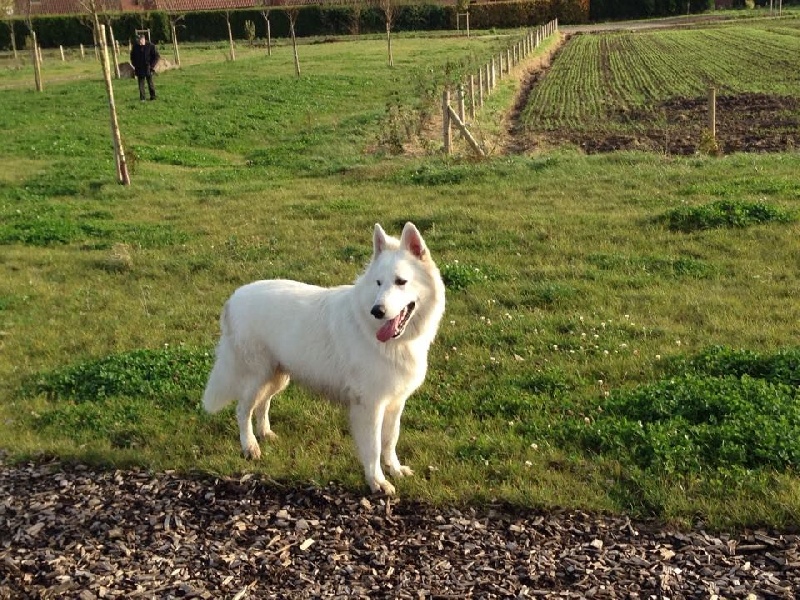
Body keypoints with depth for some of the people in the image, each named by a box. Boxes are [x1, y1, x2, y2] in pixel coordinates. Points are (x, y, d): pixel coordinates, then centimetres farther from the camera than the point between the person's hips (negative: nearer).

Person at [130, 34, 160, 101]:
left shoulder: (151, 46, -9)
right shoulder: (135, 47, 1)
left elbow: (156, 56, -3)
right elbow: (132, 57, 16)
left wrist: (152, 65, -8)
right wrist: (135, 65, 6)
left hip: (148, 68, -3)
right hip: (139, 69, 3)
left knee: (150, 83, 5)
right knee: (141, 84, 3)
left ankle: (153, 96, 17)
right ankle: (142, 98, 6)